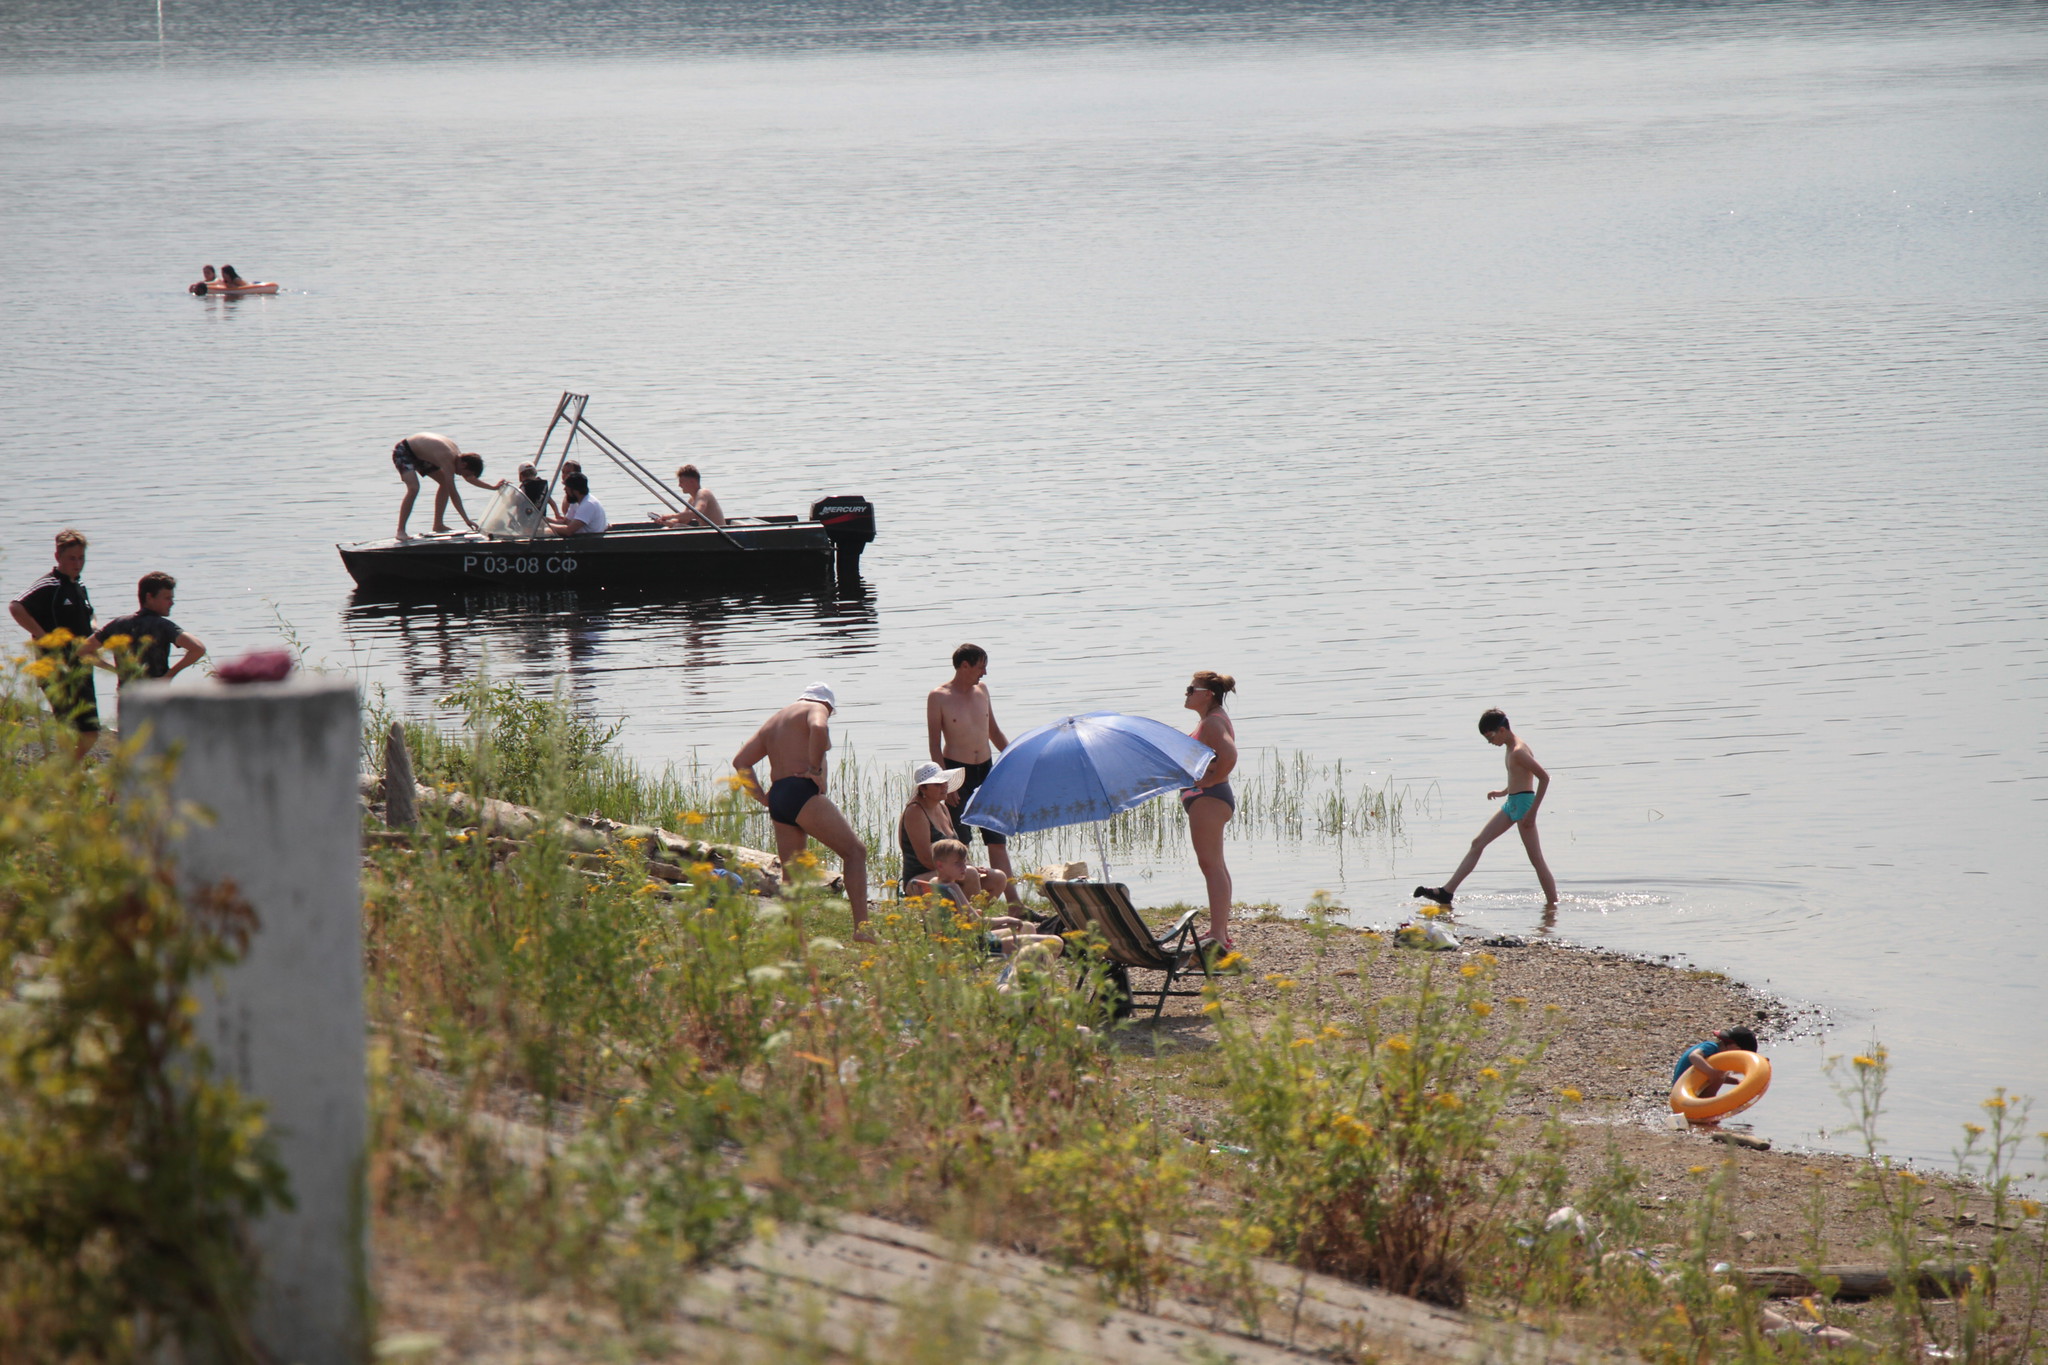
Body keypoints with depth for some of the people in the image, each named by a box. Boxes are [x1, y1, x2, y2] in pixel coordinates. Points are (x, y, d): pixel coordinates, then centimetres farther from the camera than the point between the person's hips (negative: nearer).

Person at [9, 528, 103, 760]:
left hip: (80, 668, 9)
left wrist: (93, 634, 13)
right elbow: (16, 608, -25)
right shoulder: (49, 586, -11)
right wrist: (44, 637, -23)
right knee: (71, 730, -15)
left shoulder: (80, 588, 17)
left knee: (90, 734, 10)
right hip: (57, 669, -9)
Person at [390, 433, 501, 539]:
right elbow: (453, 493, -32)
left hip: (418, 455, 10)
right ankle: (401, 531, -24)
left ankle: (438, 524, 16)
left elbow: (470, 478, 15)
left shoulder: (457, 453, -6)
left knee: (445, 482, 9)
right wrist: (466, 520, -32)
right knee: (414, 488, -29)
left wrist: (493, 487, 21)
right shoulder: (447, 459, -33)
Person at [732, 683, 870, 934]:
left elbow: (740, 760, 22)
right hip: (803, 793, -8)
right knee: (855, 851, -7)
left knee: (791, 875, 10)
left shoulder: (774, 721, 27)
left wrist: (761, 796, 15)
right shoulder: (816, 709, 5)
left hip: (777, 799, 8)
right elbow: (819, 728, -20)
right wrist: (814, 769, -13)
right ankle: (861, 928, -18)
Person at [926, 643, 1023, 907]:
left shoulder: (981, 690, 8)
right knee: (959, 841, -2)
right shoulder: (939, 697, -9)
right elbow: (934, 744, -10)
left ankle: (1014, 900, 2)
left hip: (986, 768, 5)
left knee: (997, 840, 4)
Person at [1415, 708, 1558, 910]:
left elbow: (1544, 777, -21)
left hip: (1524, 804, -10)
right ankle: (1447, 891, 10)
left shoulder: (1518, 751, -18)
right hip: (1511, 805, 10)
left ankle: (1552, 904, 0)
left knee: (1536, 860, -6)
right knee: (1477, 844, 8)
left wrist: (1533, 811, -20)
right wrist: (1504, 792, 16)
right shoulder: (1511, 748, 12)